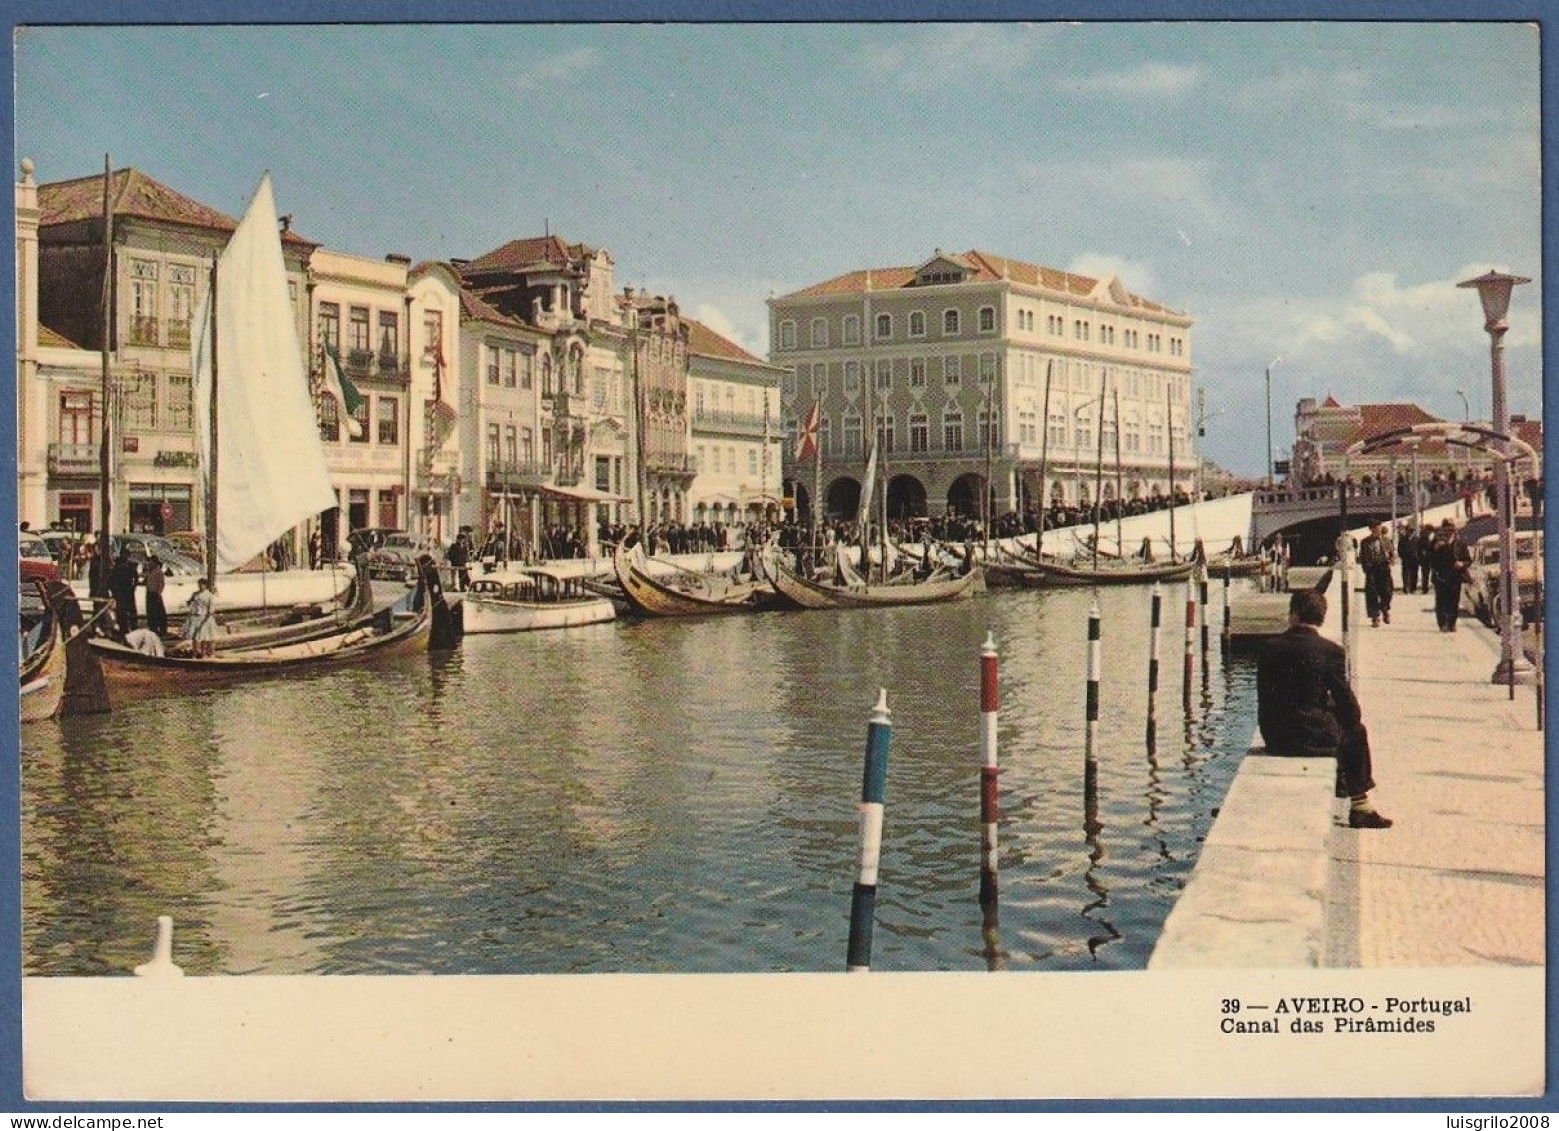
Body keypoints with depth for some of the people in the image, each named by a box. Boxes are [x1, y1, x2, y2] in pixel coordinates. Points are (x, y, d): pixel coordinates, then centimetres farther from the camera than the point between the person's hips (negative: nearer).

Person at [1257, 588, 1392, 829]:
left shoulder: (1269, 648, 0)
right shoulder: (1330, 651, -12)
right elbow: (1345, 699, -8)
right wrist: (1356, 719, 15)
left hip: (1274, 740, 5)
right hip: (1314, 738, -5)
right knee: (1356, 732, 25)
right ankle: (1360, 807, 31)